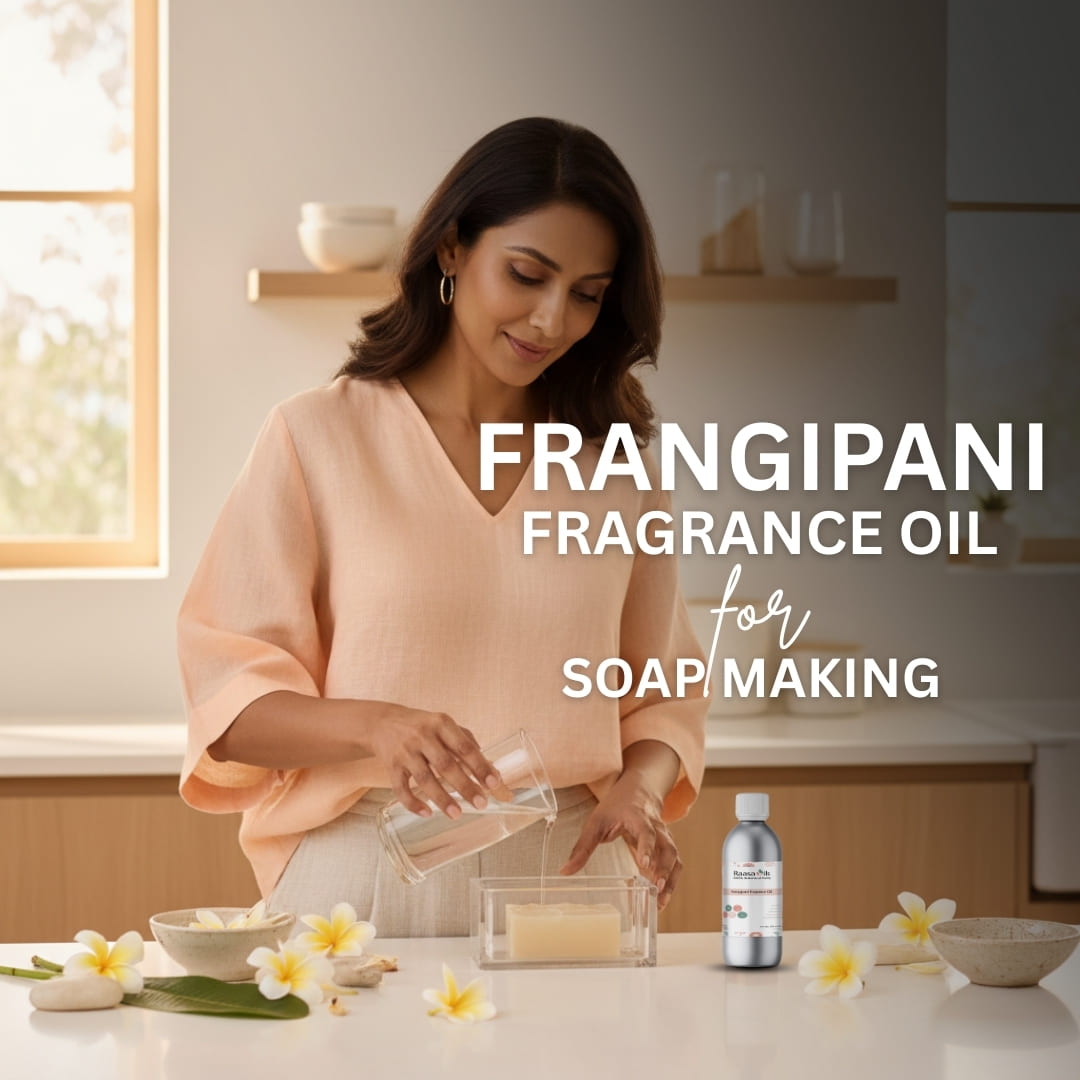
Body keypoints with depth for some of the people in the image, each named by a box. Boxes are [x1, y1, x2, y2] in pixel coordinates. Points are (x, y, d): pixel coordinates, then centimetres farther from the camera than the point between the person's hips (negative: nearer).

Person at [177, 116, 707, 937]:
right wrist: (373, 725, -18)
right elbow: (230, 697, 0)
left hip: (566, 878, 2)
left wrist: (638, 785, -2)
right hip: (363, 877, -2)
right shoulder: (318, 437, 4)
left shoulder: (616, 462, 14)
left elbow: (661, 693, 19)